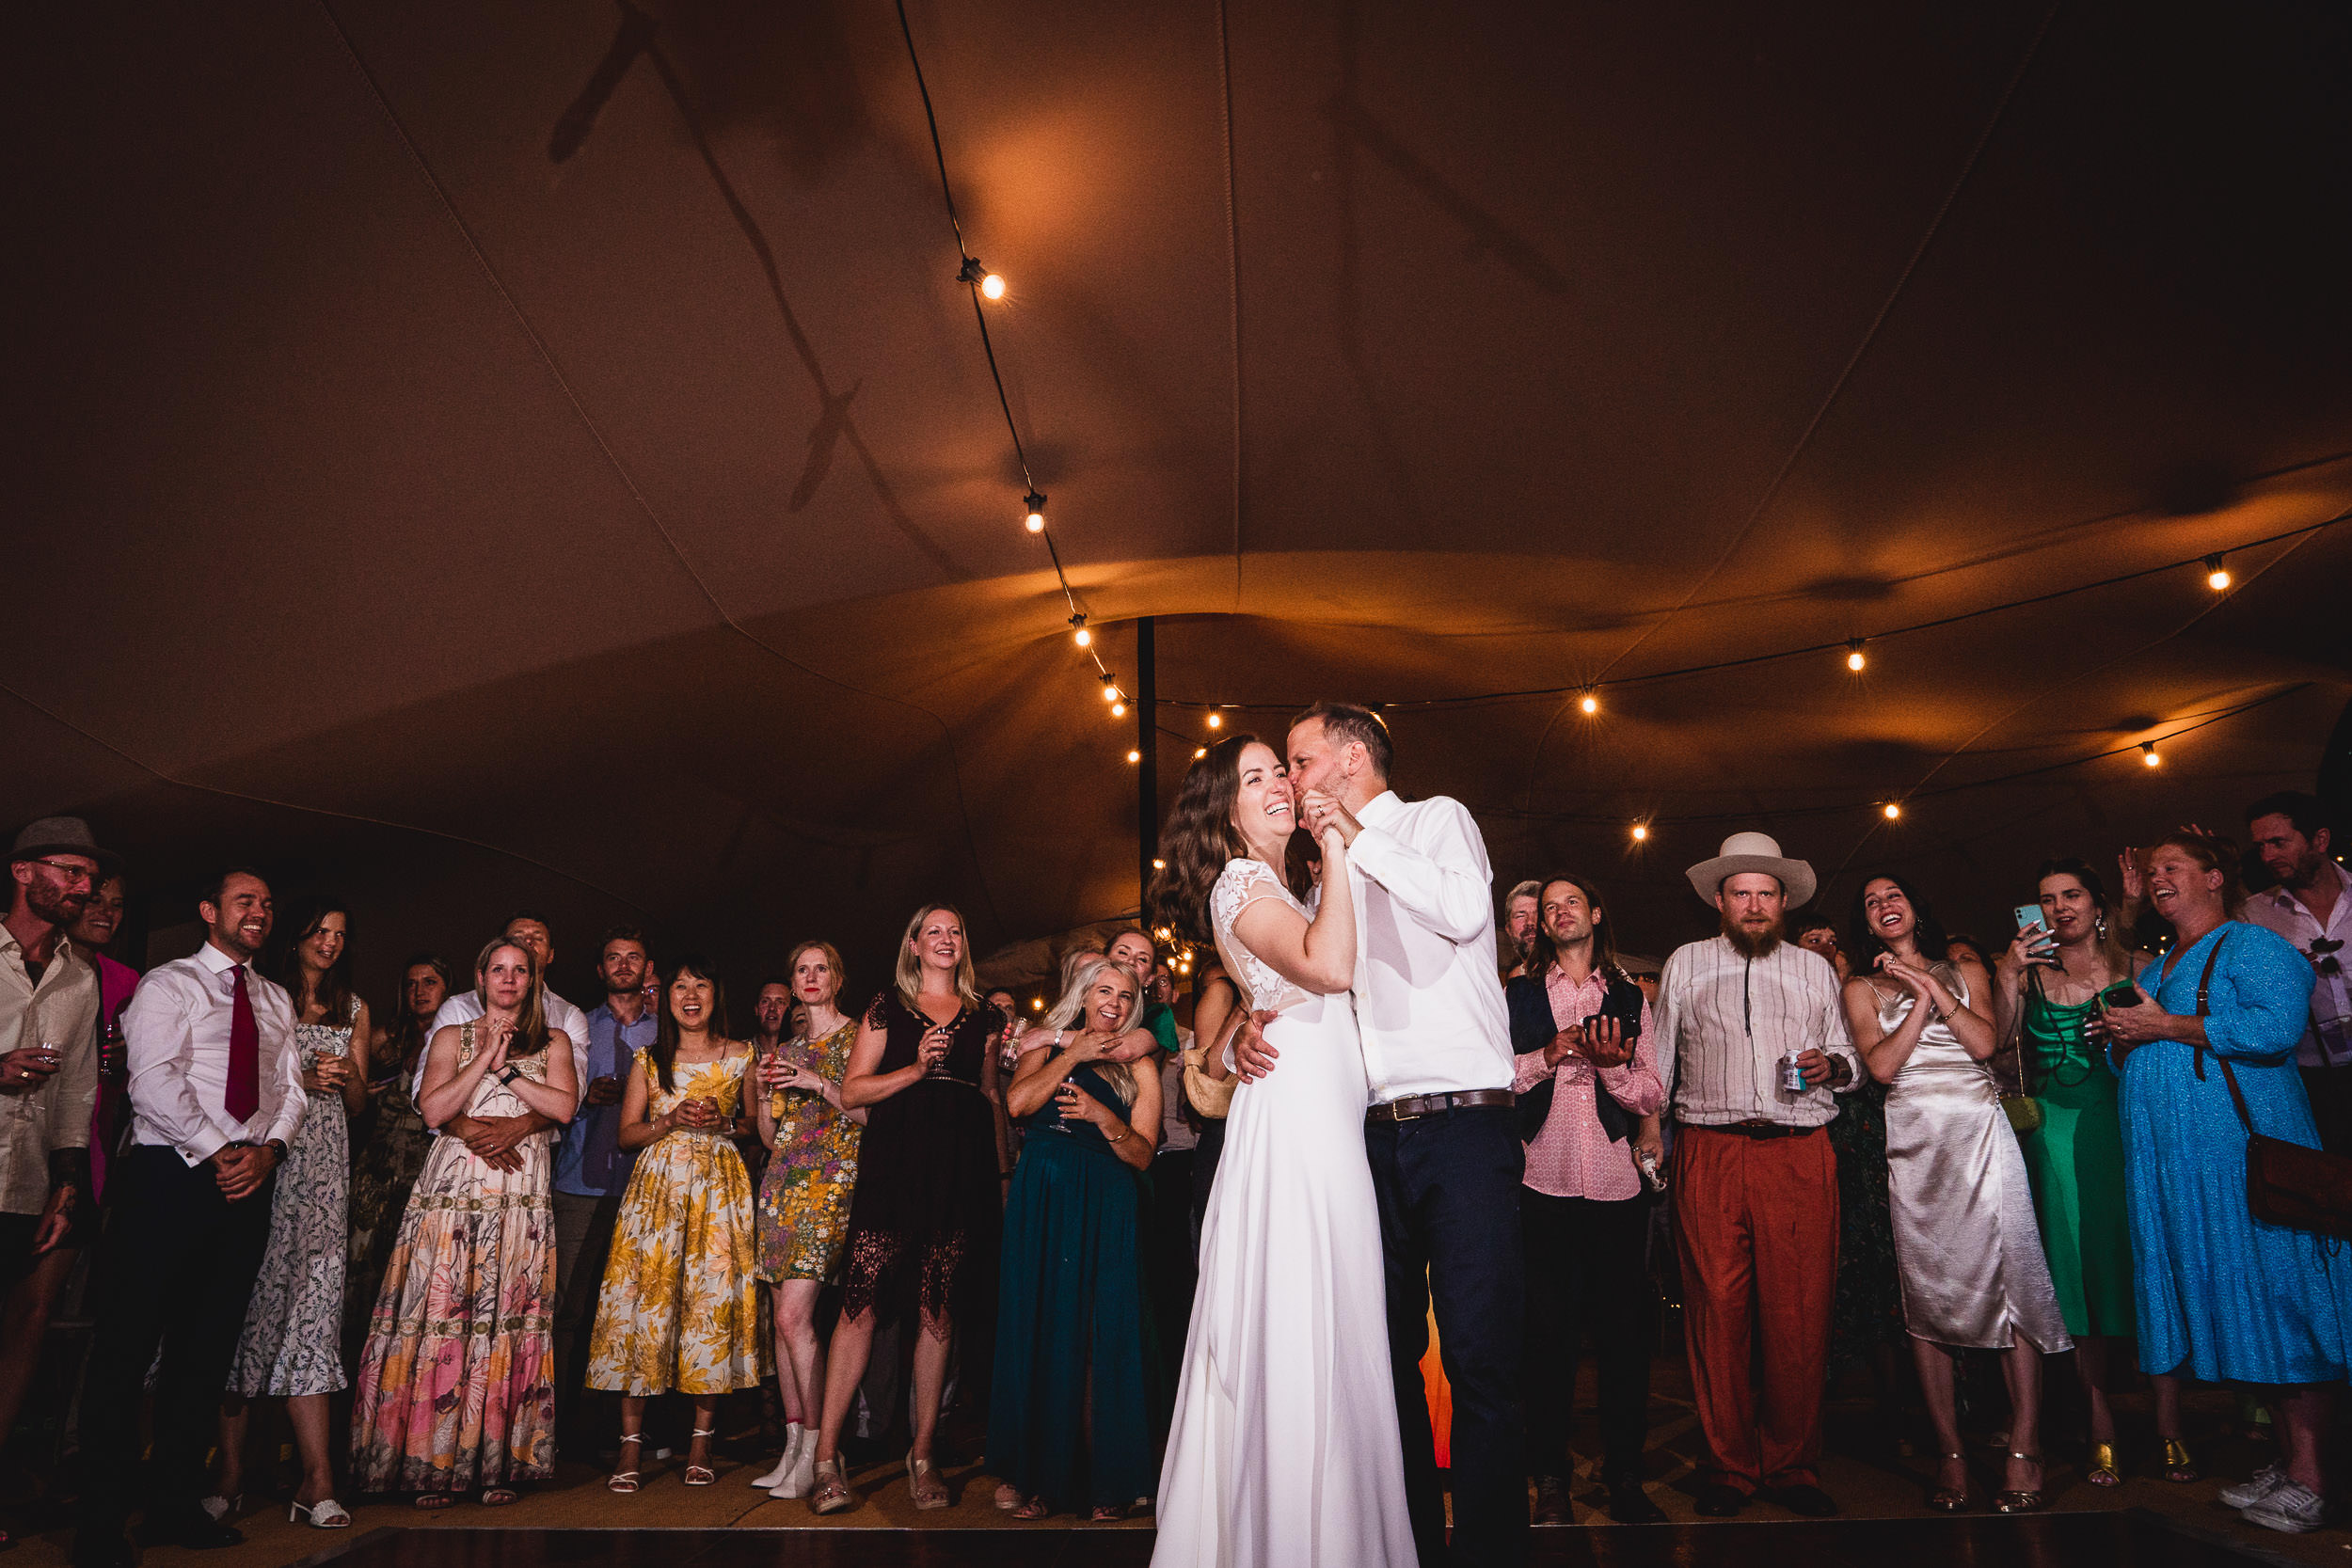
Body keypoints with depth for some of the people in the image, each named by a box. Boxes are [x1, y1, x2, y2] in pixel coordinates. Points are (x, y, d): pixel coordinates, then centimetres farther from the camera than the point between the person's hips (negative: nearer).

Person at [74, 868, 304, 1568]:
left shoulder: (276, 1000, 17)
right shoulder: (168, 985, 0)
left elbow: (291, 1087, 11)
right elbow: (155, 1079, -12)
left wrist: (268, 1148, -7)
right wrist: (218, 1151, -17)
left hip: (247, 1184, 5)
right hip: (170, 1176, -5)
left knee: (208, 1348, 9)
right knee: (129, 1344, -3)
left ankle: (175, 1506, 17)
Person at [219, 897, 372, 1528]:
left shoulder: (353, 1009, 20)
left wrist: (347, 1074, 1)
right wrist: (298, 1080, -9)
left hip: (325, 1163, 3)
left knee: (311, 1300, -3)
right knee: (253, 1298, -7)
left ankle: (316, 1478, -7)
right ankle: (231, 1469, 1)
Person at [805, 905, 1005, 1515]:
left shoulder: (983, 1016, 18)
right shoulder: (887, 1007, 11)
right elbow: (851, 1092, 5)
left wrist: (1000, 1171, 13)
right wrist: (917, 1069, -8)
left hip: (961, 1172, 2)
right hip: (894, 1164, -2)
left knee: (939, 1313, 2)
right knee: (861, 1301, -9)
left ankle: (922, 1454, 12)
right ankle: (827, 1455, -2)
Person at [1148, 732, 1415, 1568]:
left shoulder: (1278, 889, 23)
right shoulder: (1239, 882, -7)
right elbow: (1330, 967, -23)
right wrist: (1334, 850, -15)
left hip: (1326, 1126, 9)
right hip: (1292, 1116, -9)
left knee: (1325, 1333, 10)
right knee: (1297, 1328, -7)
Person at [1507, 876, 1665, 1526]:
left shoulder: (1630, 996, 14)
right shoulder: (1519, 992, 11)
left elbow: (1653, 1095, 8)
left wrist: (1612, 1064, -10)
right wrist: (1549, 1054, -12)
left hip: (1616, 1181, 1)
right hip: (1544, 1180, -1)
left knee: (1623, 1328, 3)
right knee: (1548, 1331, 2)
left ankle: (1624, 1475, 16)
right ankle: (1550, 1478, 13)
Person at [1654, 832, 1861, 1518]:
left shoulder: (1815, 969, 17)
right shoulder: (1685, 965, 15)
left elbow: (1852, 1060, 18)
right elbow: (1658, 1061, 16)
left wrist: (1833, 1066, -4)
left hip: (1801, 1156, 1)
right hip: (1710, 1154, -1)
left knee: (1799, 1314, -2)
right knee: (1717, 1312, -2)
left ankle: (1792, 1467, 12)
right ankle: (1731, 1466, 11)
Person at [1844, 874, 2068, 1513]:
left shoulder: (1965, 971, 16)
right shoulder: (1861, 988, 13)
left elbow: (1984, 1041, 0)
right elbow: (1882, 1064, -2)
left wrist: (1932, 985, -3)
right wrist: (1923, 1000, -5)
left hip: (1979, 1132, 0)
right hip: (1912, 1143, 0)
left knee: (2008, 1277, -9)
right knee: (1925, 1291, -1)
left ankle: (2025, 1450, -3)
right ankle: (1950, 1451, 6)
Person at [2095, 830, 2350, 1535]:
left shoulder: (2252, 945, -3)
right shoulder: (2154, 969, 20)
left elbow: (2277, 1025, -21)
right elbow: (2132, 1066, 26)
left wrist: (2165, 1026, -15)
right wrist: (2118, 1036, 3)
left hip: (2245, 1153, -8)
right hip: (2171, 1160, 8)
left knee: (2273, 1293, -4)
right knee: (2226, 1299, 9)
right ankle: (2285, 1458, 18)